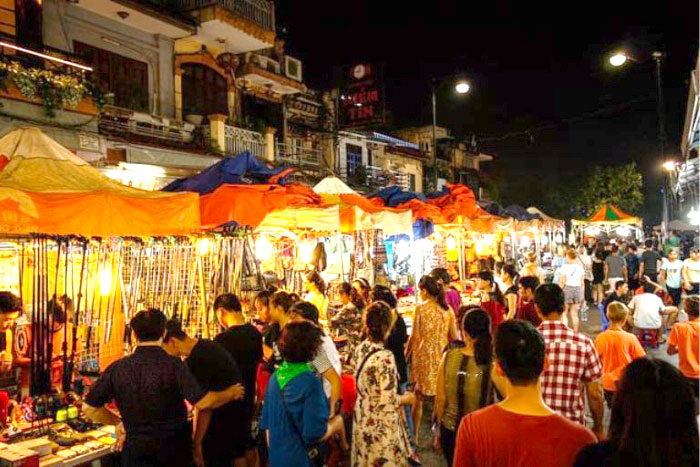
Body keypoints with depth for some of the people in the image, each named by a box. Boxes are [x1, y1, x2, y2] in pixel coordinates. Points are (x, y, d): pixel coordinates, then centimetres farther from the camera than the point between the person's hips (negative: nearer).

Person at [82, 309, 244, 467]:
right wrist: (230, 394, -7)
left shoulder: (117, 368, -9)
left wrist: (118, 421, 11)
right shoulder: (173, 365, -18)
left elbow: (89, 408, -3)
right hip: (174, 448, -2)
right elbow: (202, 402, -24)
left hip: (135, 449, 2)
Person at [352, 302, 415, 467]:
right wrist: (407, 398, -6)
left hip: (362, 420, 7)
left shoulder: (360, 350, -4)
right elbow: (388, 401, -24)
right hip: (380, 427, -7)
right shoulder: (385, 357, -26)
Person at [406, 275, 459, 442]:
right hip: (441, 356, 3)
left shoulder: (421, 308, -10)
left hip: (424, 356, -3)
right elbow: (454, 336, 2)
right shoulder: (447, 309, 1)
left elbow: (414, 336, -9)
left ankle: (415, 437, 16)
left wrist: (407, 353, 2)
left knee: (419, 397, 9)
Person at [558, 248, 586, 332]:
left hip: (566, 290, -4)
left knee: (564, 313, 5)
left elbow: (562, 282, -11)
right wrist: (582, 296, 14)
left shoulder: (565, 267, -10)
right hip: (577, 290, 4)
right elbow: (582, 283, 6)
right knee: (574, 314, 12)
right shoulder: (580, 268, 3)